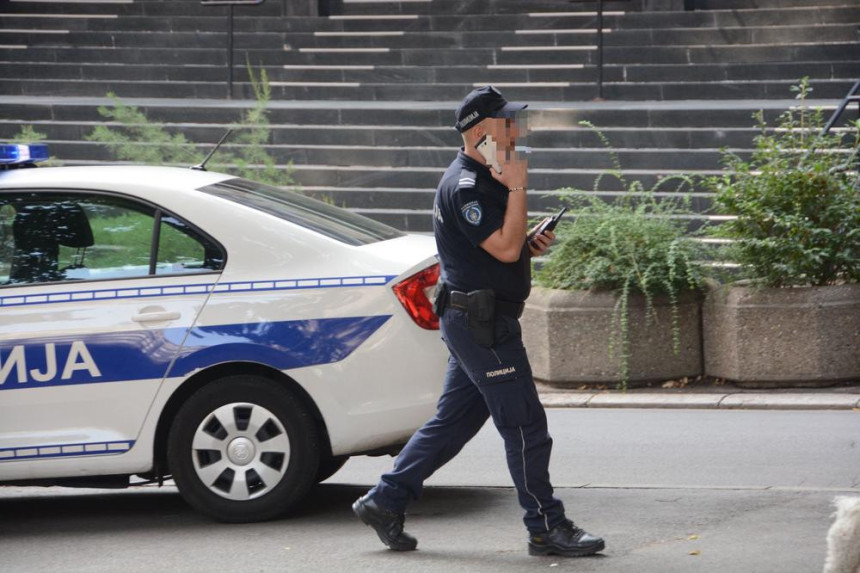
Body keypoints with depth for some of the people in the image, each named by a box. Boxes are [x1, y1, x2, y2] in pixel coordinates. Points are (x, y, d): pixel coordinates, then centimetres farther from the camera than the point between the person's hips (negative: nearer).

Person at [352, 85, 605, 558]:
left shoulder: (484, 180, 17)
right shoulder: (465, 186, -17)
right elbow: (504, 248, -24)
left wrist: (530, 246, 10)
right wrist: (517, 187, -21)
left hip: (475, 321, 11)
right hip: (480, 322, -11)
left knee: (453, 421, 13)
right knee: (525, 426, -6)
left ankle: (384, 502, 17)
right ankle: (547, 529, 0)